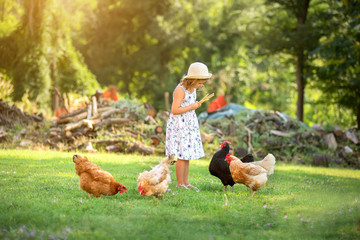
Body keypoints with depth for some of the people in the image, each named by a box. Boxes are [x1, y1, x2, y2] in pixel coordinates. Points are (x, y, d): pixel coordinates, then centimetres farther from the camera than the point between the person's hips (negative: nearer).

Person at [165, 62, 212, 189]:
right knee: (182, 156, -7)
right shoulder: (180, 90, -18)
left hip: (189, 125, 9)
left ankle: (186, 182, 17)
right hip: (179, 125, -9)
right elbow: (175, 110, -24)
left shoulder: (193, 89, 10)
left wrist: (196, 105, 11)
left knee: (187, 155, 11)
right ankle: (180, 184, 0)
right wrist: (191, 107, -19)